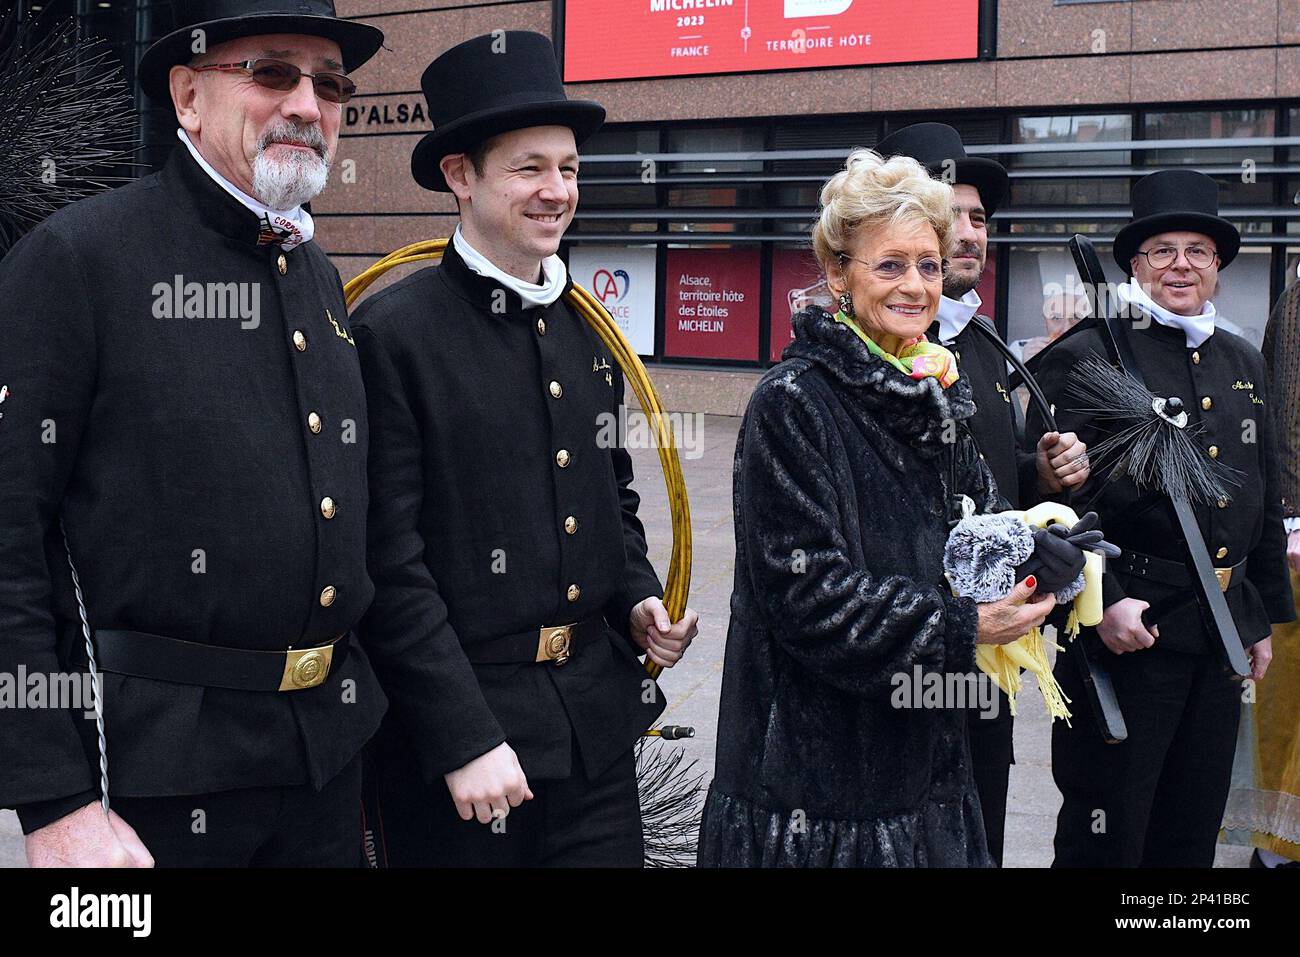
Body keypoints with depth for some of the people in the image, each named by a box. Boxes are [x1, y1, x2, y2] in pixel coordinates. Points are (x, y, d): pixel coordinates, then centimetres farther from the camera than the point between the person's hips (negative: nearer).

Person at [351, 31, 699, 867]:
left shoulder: (586, 333, 9)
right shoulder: (395, 333, -12)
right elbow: (391, 558, -15)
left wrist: (638, 601, 3)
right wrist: (465, 738, -17)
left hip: (598, 724, 6)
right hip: (457, 721, -6)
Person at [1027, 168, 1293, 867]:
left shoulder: (1243, 363, 15)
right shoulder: (1084, 356, -6)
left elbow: (1265, 499, 21)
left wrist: (1265, 618, 19)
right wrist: (1102, 600, -20)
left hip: (1225, 626, 7)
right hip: (1126, 624, -6)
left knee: (1192, 835, 14)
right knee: (1105, 837, 1)